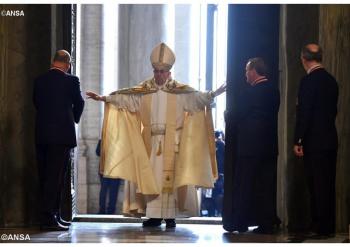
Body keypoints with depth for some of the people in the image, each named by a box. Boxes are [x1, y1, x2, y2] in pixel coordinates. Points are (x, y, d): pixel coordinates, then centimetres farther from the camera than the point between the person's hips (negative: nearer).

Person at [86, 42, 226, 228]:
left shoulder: (180, 91, 1)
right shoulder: (144, 90, 8)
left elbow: (197, 96, -12)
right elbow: (123, 97, 5)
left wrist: (213, 94, -29)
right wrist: (104, 98, -4)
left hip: (171, 142, -2)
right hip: (150, 141, 3)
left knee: (170, 177, -3)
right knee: (150, 177, 1)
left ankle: (170, 215, 1)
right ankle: (153, 215, 5)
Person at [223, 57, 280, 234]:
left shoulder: (249, 92, -15)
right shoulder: (273, 90, 7)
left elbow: (236, 117, -11)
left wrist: (227, 115, 11)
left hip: (250, 145, -6)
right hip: (269, 145, 6)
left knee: (244, 186, 3)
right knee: (267, 186, 7)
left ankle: (240, 223, 7)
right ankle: (267, 224, 7)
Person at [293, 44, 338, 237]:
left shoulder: (309, 80, -13)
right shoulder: (331, 80, 10)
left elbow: (303, 112, -16)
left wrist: (298, 141, -12)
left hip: (314, 141, -8)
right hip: (331, 139, 8)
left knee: (317, 185, -3)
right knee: (328, 183, 11)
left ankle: (320, 226, -1)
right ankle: (328, 225, 16)